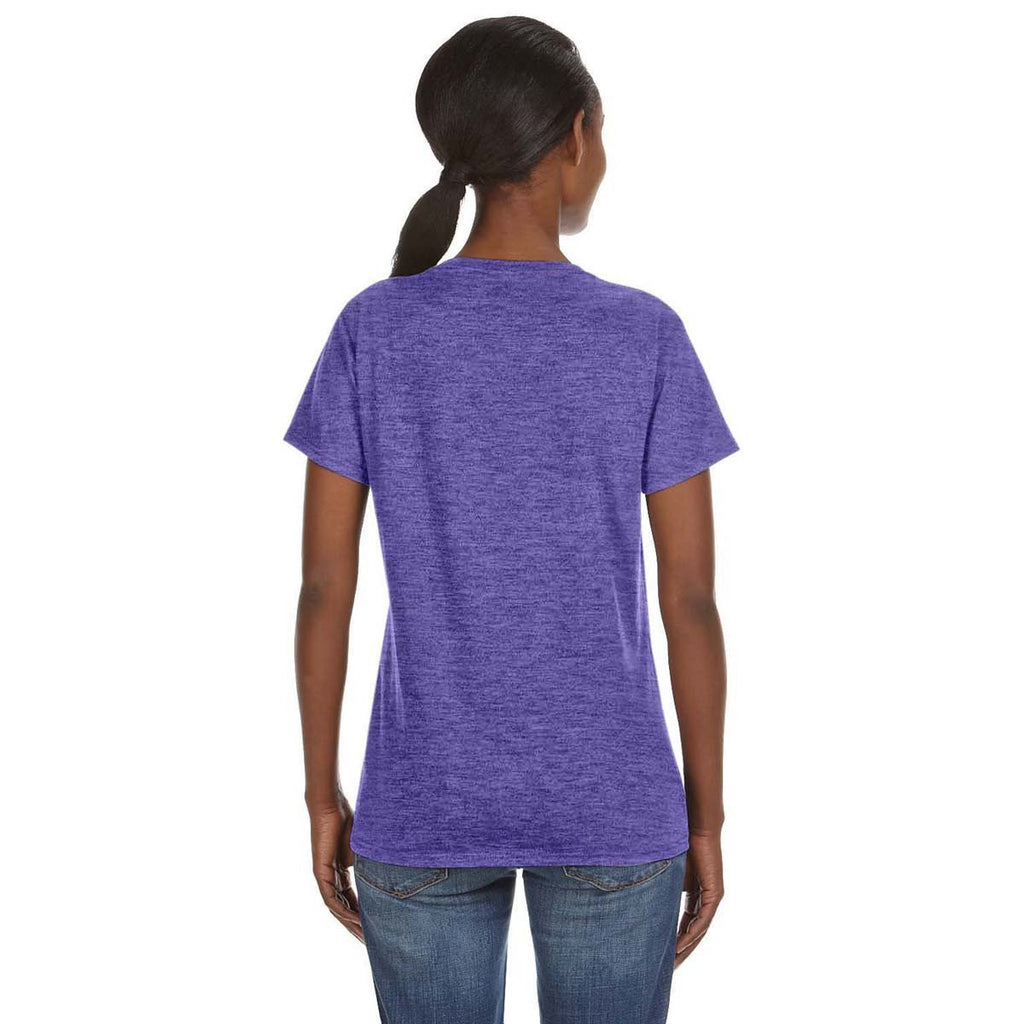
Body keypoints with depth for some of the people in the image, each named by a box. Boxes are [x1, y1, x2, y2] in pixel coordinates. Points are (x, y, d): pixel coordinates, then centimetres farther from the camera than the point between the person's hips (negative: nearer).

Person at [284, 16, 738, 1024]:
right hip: (611, 817, -1)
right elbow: (693, 599, -7)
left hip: (422, 812, 1)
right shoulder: (648, 342, -9)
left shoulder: (371, 334, -6)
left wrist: (323, 796, 6)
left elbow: (321, 584, -5)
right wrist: (705, 818, 2)